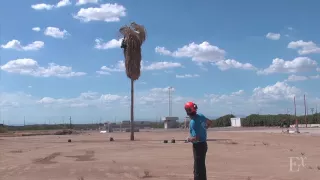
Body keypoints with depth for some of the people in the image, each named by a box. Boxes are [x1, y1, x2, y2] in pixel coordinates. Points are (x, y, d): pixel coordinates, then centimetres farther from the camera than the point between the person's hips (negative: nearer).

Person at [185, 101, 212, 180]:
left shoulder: (193, 122, -25)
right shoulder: (200, 115, -1)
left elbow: (196, 138, -29)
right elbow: (209, 122, 16)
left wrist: (189, 139, -11)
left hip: (198, 145, -9)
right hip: (203, 144, 9)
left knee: (198, 168, 0)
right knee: (201, 166, 21)